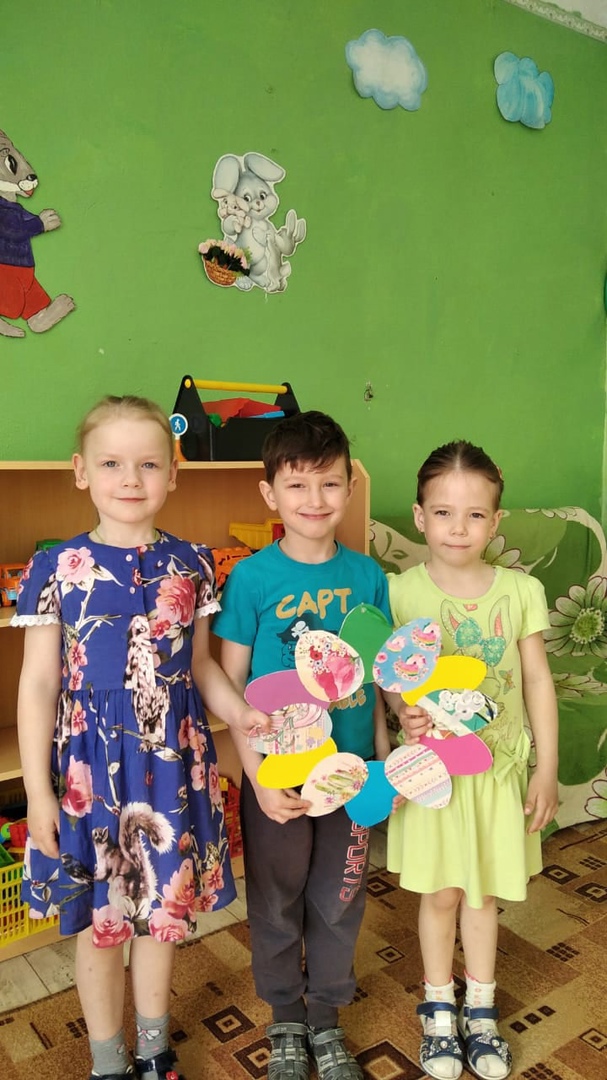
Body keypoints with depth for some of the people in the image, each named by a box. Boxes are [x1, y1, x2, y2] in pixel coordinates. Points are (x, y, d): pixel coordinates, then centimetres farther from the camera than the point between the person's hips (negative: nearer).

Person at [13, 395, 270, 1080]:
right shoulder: (57, 568, -8)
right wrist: (38, 789, -6)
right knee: (100, 919, 14)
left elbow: (201, 665, 8)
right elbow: (38, 685, -5)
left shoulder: (190, 565, -1)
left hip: (174, 762, 2)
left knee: (164, 910, 18)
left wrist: (241, 712, -9)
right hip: (90, 763, -2)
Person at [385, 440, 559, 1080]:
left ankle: (480, 1010, 42)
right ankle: (439, 1011, 40)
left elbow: (537, 681, -1)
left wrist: (546, 767, 0)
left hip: (500, 767, 2)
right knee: (441, 893, 14)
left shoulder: (521, 591, -7)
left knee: (483, 893, 18)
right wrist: (404, 712, -28)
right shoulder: (400, 591, -12)